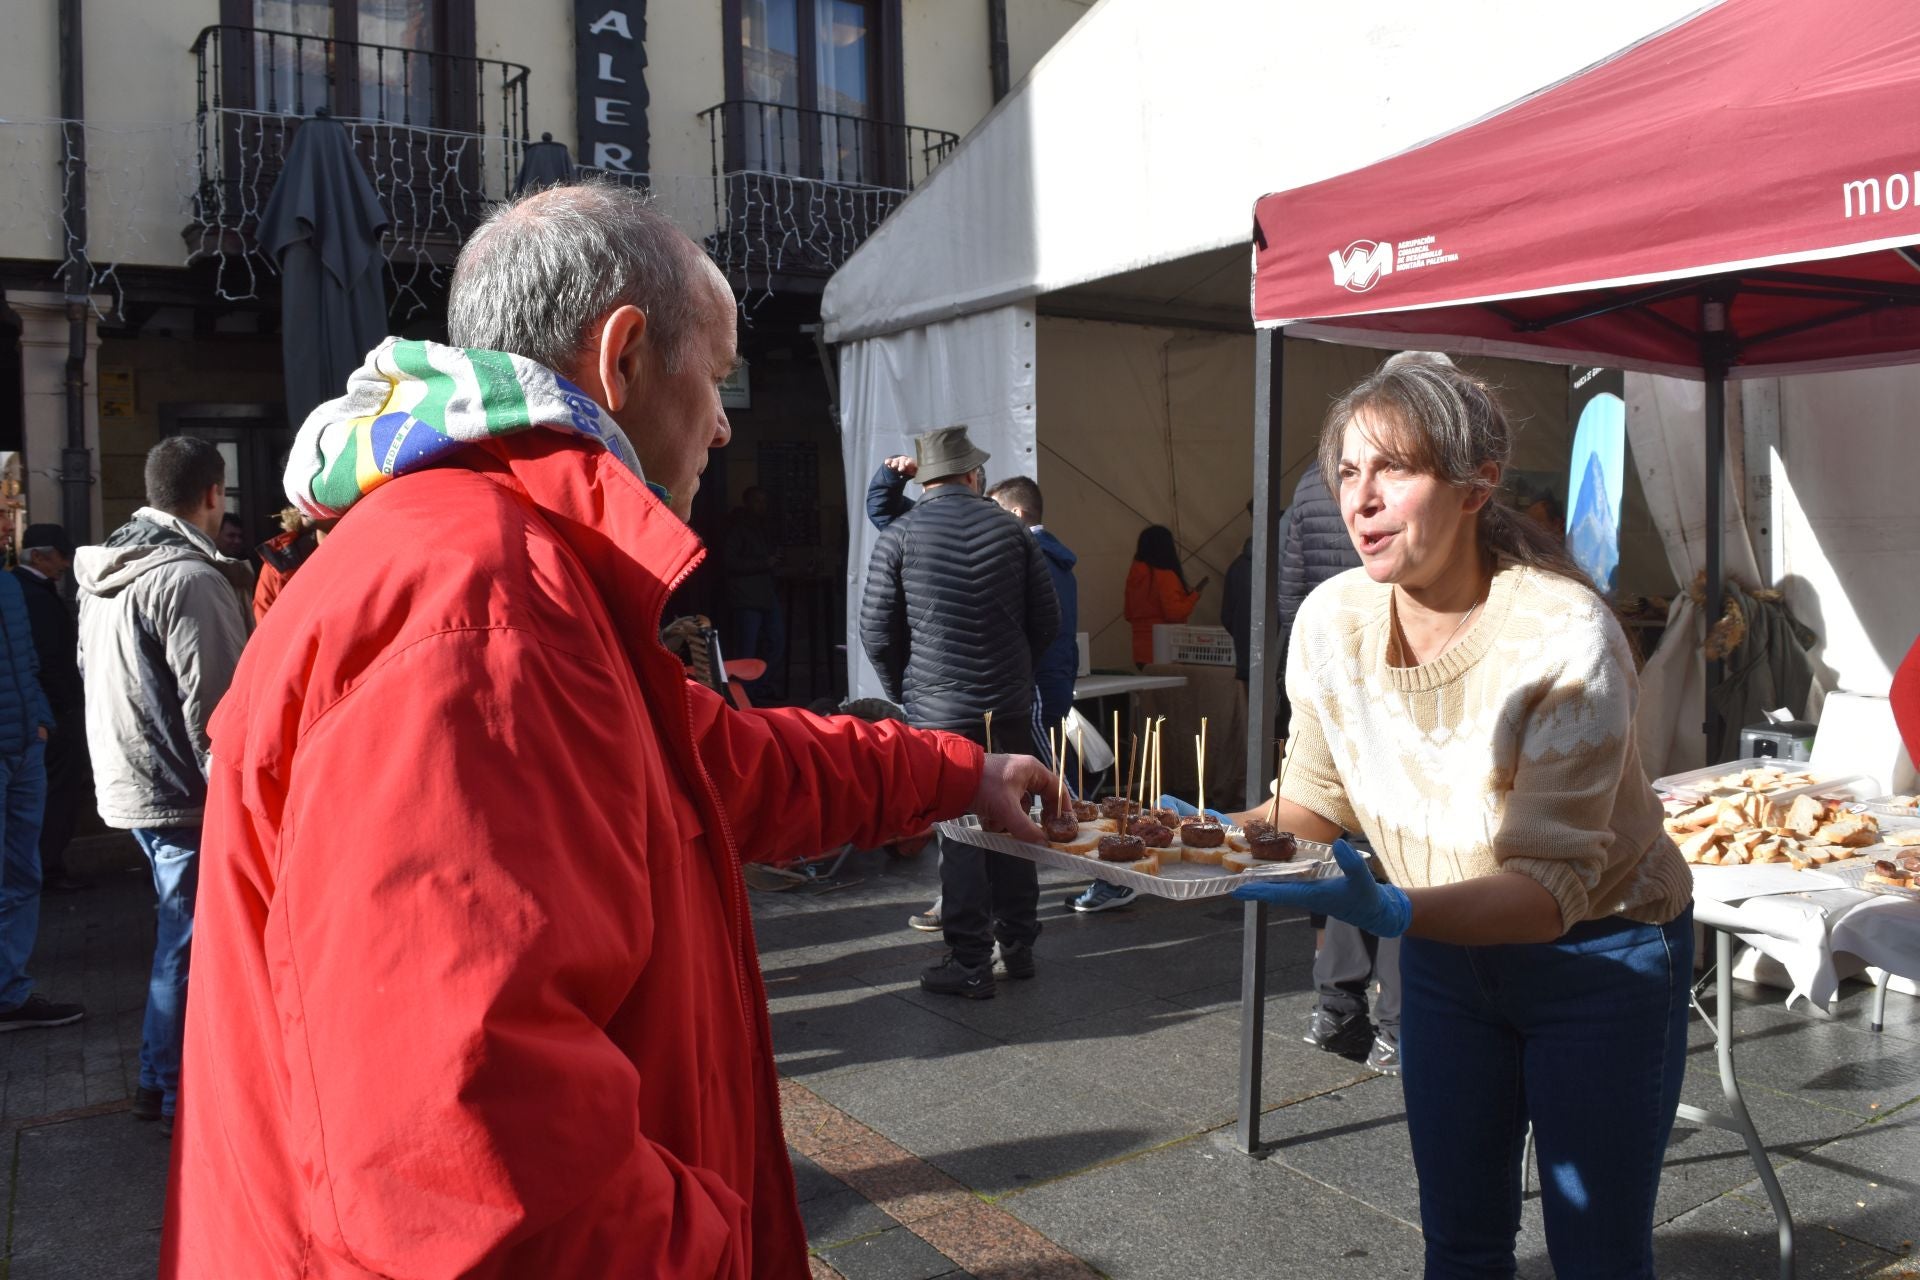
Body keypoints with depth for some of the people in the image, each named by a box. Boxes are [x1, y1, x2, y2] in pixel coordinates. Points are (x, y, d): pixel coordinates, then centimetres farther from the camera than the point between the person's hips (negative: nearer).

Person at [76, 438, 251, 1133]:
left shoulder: (104, 568, 9)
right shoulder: (189, 579, -20)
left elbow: (91, 670, 19)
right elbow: (214, 708, -21)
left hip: (127, 782, 10)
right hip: (185, 794, -9)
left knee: (178, 930, 20)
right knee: (190, 942, 2)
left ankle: (163, 1080, 31)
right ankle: (180, 1095, 13)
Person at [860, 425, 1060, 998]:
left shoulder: (897, 537, -5)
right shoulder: (1011, 529, 2)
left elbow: (877, 632, -4)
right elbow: (1047, 618, 4)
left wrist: (905, 691, 11)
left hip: (939, 710, -3)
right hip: (1011, 708, 3)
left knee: (957, 832, 3)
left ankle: (970, 963, 6)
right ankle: (1016, 946, 24)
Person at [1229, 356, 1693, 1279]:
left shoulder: (1565, 637, -29)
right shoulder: (1331, 619, -14)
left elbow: (1555, 884, -31)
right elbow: (1318, 803, 0)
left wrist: (1394, 913, -47)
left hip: (1599, 956, -4)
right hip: (1447, 946, 4)